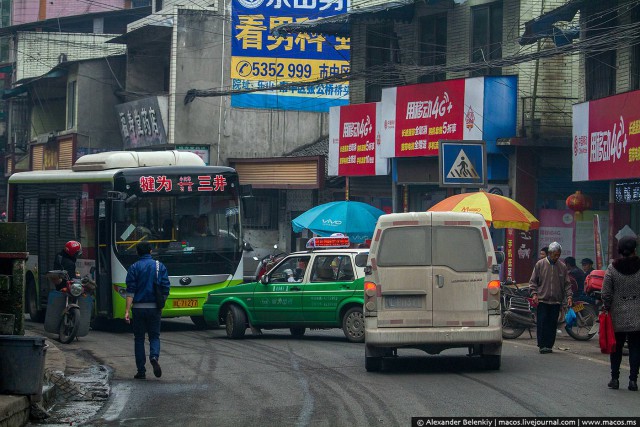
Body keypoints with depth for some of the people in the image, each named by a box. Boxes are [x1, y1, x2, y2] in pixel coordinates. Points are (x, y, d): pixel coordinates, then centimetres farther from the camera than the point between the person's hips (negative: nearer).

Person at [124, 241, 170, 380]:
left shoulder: (134, 268, -2)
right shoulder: (160, 266, 2)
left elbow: (130, 291, -8)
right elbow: (165, 289, 1)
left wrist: (127, 310, -12)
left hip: (139, 307, -1)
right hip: (154, 308, 1)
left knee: (139, 339, 9)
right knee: (154, 336, 12)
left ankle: (141, 371, 7)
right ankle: (154, 357, -19)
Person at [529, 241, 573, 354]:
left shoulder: (562, 266, 9)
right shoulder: (540, 264, 3)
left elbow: (567, 283, 12)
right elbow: (533, 281, 5)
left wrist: (569, 296, -1)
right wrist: (534, 294, -7)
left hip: (556, 301, 2)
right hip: (542, 300, -2)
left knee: (553, 324, 2)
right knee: (542, 323, -5)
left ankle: (549, 345, 7)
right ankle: (542, 345, -2)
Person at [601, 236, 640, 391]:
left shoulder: (612, 269, -4)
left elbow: (606, 294, -4)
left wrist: (607, 309, 8)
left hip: (617, 316, 1)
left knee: (616, 347, 11)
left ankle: (615, 378, 13)